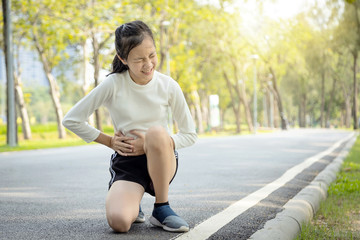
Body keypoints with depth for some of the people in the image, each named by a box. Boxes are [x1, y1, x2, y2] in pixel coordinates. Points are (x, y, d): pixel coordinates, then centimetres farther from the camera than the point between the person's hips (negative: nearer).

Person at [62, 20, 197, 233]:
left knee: (157, 133, -36)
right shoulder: (113, 84, -10)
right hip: (127, 162, -1)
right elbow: (71, 120, -3)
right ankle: (133, 203, 10)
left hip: (162, 161, 1)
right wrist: (110, 141, -5)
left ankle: (162, 208, -15)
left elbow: (190, 135, 1)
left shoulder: (169, 86, -6)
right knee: (119, 221, -30)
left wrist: (152, 143, -13)